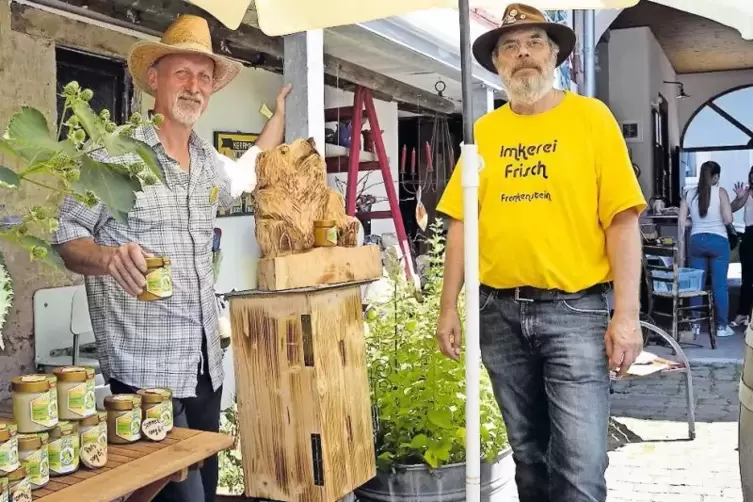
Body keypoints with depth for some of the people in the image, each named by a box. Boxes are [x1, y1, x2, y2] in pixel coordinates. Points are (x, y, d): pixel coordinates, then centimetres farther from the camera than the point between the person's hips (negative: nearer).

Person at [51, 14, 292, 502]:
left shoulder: (210, 162, 12)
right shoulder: (116, 152, -9)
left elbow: (247, 173, 35)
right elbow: (64, 235, -8)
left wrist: (280, 112, 31)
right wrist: (109, 256, -28)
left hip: (206, 365, 7)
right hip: (146, 369, -7)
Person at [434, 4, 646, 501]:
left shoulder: (591, 116, -1)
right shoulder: (483, 131, 8)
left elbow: (622, 220, -6)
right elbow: (461, 224, 8)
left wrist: (627, 314, -12)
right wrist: (449, 308, 4)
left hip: (574, 309, -3)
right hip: (499, 311, 3)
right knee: (527, 452, 16)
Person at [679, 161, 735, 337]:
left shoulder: (689, 194, 5)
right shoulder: (720, 192, -4)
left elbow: (681, 222, 3)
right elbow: (728, 219, -10)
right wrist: (717, 220, 10)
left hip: (696, 241, 3)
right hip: (718, 241, -3)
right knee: (719, 285, 3)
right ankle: (722, 326, 8)